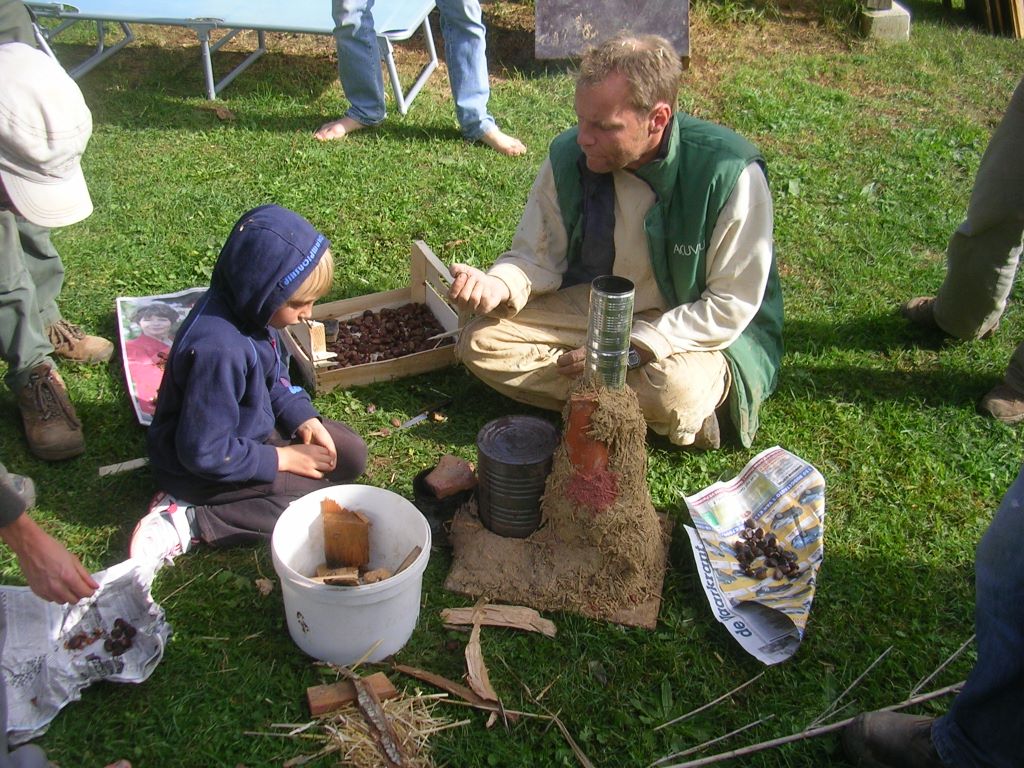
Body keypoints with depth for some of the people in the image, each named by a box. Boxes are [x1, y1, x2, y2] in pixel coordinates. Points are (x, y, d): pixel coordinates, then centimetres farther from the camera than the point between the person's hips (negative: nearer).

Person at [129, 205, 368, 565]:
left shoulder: (249, 309, -9)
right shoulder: (218, 350, -35)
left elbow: (274, 379, 10)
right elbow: (204, 453, -29)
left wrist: (302, 416, -6)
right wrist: (279, 459, -19)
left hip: (250, 432, 9)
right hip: (203, 468, -9)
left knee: (351, 455, 4)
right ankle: (190, 521, -12)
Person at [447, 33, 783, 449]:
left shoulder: (729, 173, -25)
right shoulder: (569, 155, -13)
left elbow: (731, 305, -19)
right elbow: (537, 258, -2)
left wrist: (629, 349, -26)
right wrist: (498, 285, -26)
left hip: (697, 327, -5)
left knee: (677, 390, -39)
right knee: (481, 343, -16)